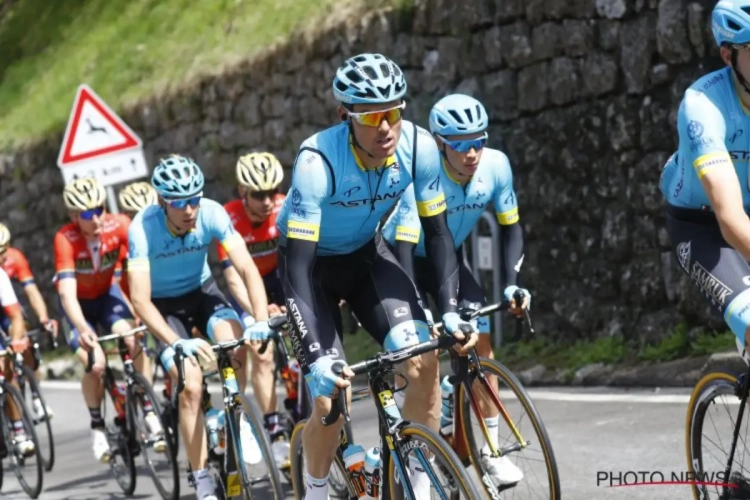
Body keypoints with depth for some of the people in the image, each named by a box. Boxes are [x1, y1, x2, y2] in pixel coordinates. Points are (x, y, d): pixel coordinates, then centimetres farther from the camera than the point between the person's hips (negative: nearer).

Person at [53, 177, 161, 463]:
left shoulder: (119, 226, -26)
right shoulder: (65, 239, -32)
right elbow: (67, 292, -40)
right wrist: (82, 329, -56)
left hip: (107, 294, 2)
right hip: (78, 303, -2)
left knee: (134, 341, -24)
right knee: (95, 364, -21)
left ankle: (149, 414, -11)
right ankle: (97, 427, 3)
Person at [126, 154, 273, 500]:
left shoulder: (212, 213, -24)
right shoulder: (143, 227, -29)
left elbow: (247, 268, -27)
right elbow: (140, 299, -34)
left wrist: (261, 320, -42)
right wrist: (176, 343, -46)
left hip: (203, 291, 2)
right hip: (165, 304, -2)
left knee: (235, 342, -30)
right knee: (191, 386, -19)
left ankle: (238, 420, -4)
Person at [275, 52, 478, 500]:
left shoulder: (419, 147, -24)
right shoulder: (318, 162, -36)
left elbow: (437, 232, -11)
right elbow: (298, 268, -37)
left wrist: (450, 310, -23)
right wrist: (316, 358, -45)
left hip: (366, 253, 4)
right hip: (314, 263, -3)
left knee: (425, 360, -17)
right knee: (329, 399, -13)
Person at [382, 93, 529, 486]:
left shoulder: (496, 165, -23)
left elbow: (510, 229, -9)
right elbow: (404, 248, -38)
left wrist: (512, 284, -22)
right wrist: (419, 311, -48)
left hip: (449, 258, 4)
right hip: (407, 257, -4)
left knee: (480, 341, -10)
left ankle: (490, 448, -3)